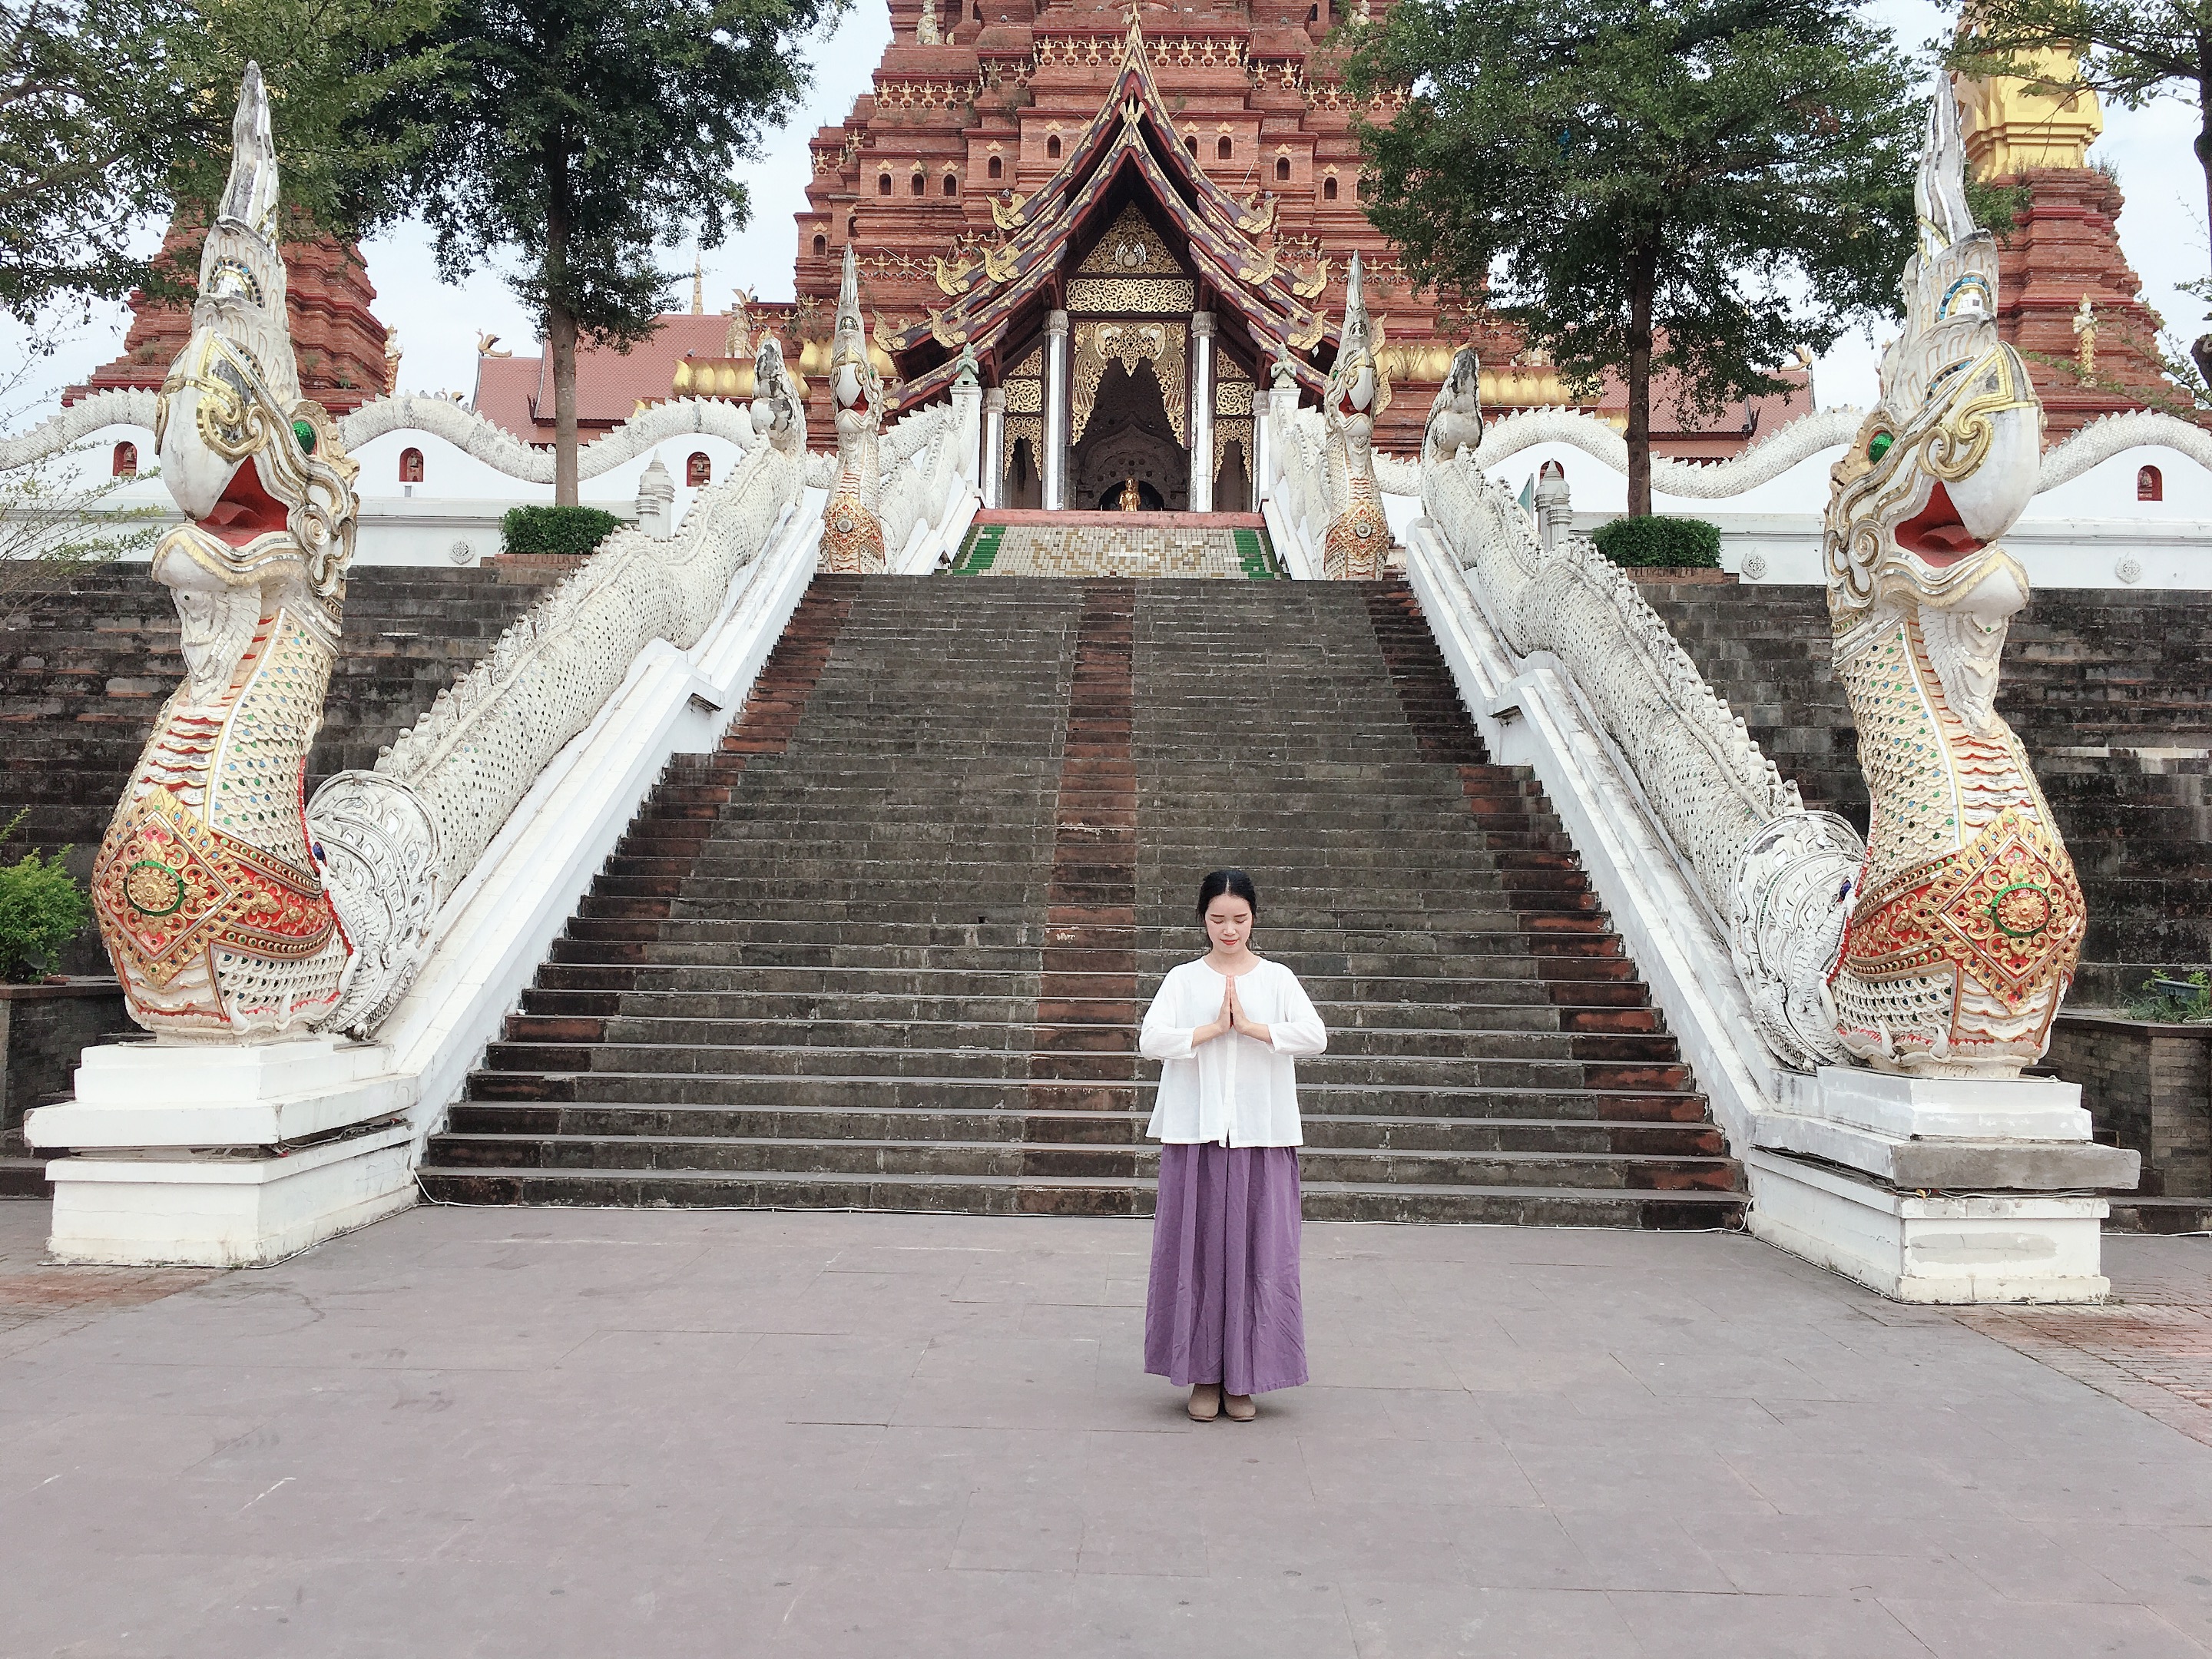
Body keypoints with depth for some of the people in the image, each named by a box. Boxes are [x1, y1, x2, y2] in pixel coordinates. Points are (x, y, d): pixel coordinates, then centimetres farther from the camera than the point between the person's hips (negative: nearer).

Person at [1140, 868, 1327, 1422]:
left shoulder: (1278, 979, 7)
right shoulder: (1182, 980, 6)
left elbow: (1315, 1037, -8)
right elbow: (1151, 1040, -7)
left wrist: (1250, 1025, -13)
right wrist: (1212, 1029, -12)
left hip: (1262, 1137, 0)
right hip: (1195, 1135, 0)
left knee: (1259, 1253, 1)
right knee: (1196, 1252, 2)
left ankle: (1243, 1379, 13)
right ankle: (1204, 1376, 14)